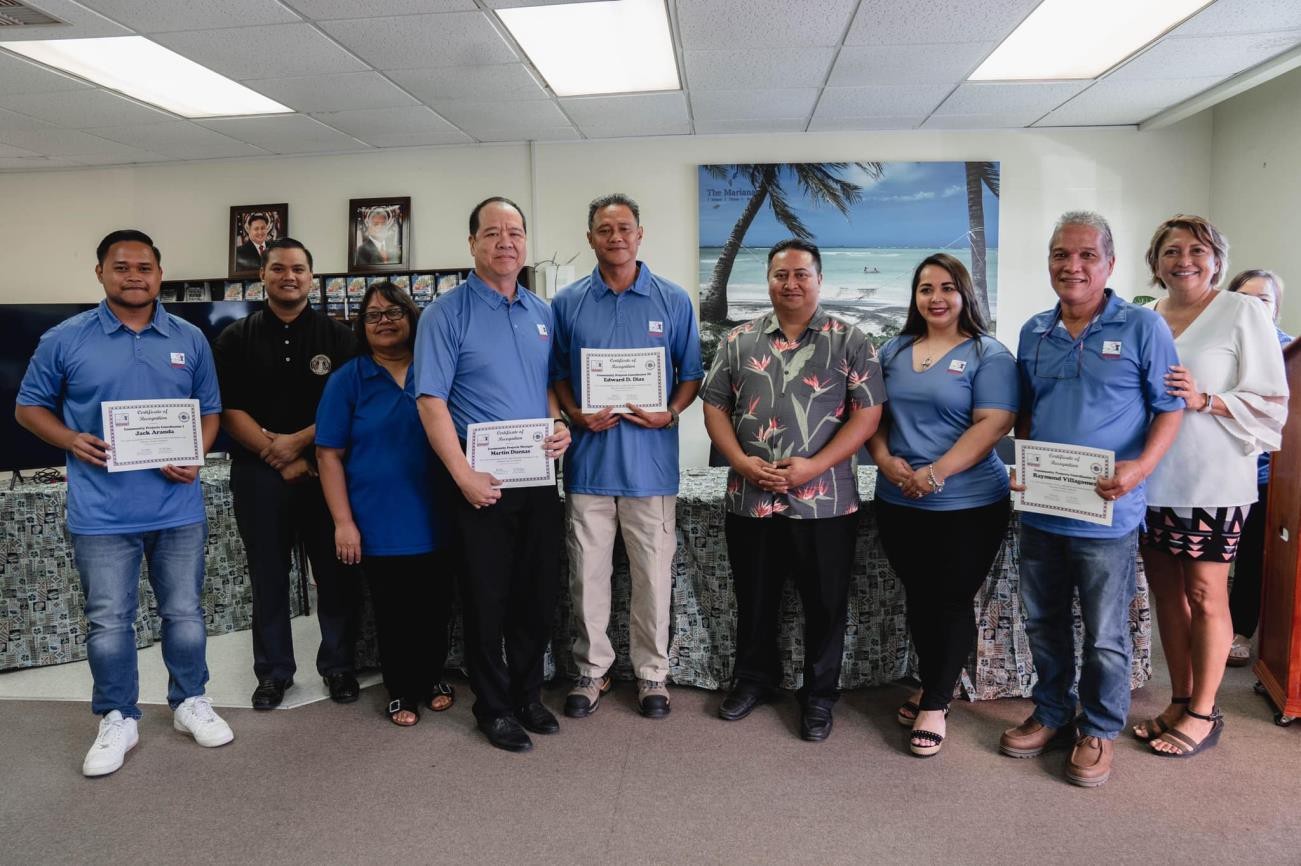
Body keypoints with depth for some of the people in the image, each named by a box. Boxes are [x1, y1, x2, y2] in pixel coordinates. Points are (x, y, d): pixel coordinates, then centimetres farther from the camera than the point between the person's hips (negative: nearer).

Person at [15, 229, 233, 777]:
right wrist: (71, 440, -11)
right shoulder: (64, 340, 0)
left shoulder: (190, 339, 5)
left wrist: (195, 456, -8)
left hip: (178, 508, 1)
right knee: (108, 622, 7)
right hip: (101, 513, -1)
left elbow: (210, 409, 11)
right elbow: (29, 407, 8)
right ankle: (118, 719, 25)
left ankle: (190, 703, 30)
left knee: (185, 613, 11)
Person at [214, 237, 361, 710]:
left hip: (325, 468, 0)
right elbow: (229, 410, -1)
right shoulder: (236, 338, 6)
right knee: (268, 576, 9)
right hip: (258, 473, 1)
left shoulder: (337, 335, 4)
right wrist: (276, 455, -10)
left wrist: (297, 442, -11)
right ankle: (273, 671, 22)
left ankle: (338, 665, 18)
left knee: (335, 571, 4)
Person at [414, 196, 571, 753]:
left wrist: (559, 425, -3)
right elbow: (431, 401, -11)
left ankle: (528, 694, 32)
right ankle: (494, 707, 24)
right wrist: (464, 476, -17)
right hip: (482, 481, -5)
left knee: (539, 593, 13)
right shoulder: (447, 313, -6)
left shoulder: (542, 313, 11)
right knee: (488, 597, 6)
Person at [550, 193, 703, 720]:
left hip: (651, 459, -1)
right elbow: (556, 373, 9)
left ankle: (651, 672, 24)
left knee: (653, 574, 7)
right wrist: (576, 415, -9)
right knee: (587, 573, 8)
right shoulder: (567, 303, 5)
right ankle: (592, 669, 25)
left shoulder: (673, 301, 3)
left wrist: (671, 413, -12)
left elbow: (692, 373, 6)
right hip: (589, 459, 1)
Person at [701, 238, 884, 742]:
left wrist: (813, 466, -16)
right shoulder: (738, 341, 7)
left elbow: (867, 414, -5)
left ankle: (819, 694, 28)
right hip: (749, 501, 2)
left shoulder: (850, 342, 0)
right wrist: (741, 462, -10)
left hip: (825, 502, -2)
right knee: (754, 600, 16)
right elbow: (715, 407, 6)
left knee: (825, 605, 9)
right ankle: (754, 678, 37)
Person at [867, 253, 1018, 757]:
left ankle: (935, 705, 18)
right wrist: (884, 459, -8)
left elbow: (992, 424, -14)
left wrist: (934, 475, -21)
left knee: (952, 603, 4)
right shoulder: (893, 352, 10)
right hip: (898, 503, 5)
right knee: (918, 598, 15)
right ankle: (931, 685, 34)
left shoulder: (988, 355, -5)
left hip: (967, 505, -4)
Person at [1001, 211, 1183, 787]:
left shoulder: (1143, 328, -6)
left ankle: (1098, 732, 26)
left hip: (1107, 513, -5)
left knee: (1105, 635, 7)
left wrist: (1141, 466, -21)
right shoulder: (1034, 333, 9)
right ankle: (1051, 716, 34)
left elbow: (1170, 408, -5)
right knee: (1044, 624, 17)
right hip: (1040, 508, 5)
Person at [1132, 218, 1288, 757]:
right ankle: (1180, 701, 25)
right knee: (1167, 592, 11)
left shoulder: (1243, 313, -3)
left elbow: (1271, 403, -5)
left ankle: (1202, 713, 15)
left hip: (1213, 482, -4)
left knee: (1204, 595, 1)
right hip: (1152, 480, 5)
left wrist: (1204, 400, -20)